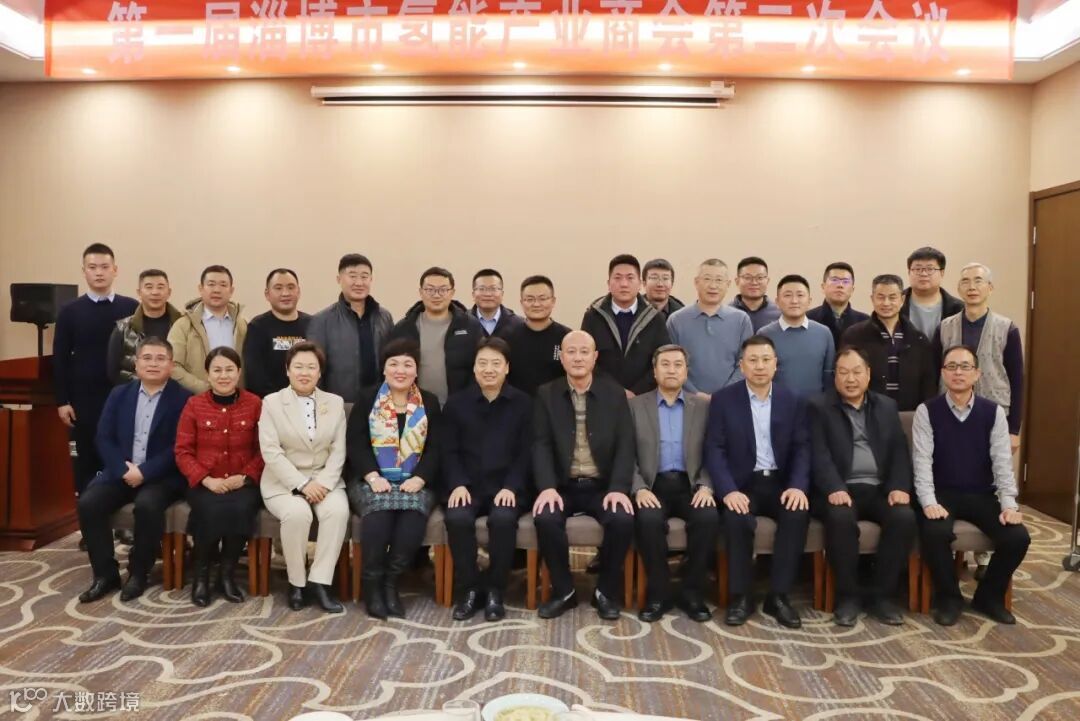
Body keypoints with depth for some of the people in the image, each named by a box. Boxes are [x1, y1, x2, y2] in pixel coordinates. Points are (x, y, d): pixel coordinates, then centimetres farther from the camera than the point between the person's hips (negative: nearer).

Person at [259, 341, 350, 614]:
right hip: (284, 481, -2)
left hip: (324, 479, 2)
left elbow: (338, 451, 4)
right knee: (297, 513, -32)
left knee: (338, 510, -29)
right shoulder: (272, 402, 3)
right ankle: (297, 582, -11)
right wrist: (301, 484, -17)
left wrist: (323, 482, -13)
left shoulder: (335, 403, 10)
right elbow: (271, 452, -8)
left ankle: (319, 581, -20)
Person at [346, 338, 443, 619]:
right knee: (379, 514, -33)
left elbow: (436, 448, 3)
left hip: (415, 482, 1)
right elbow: (355, 442, -2)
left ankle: (390, 582, -16)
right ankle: (372, 583, -16)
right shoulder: (366, 398, 8)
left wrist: (419, 479, -14)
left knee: (414, 515, -31)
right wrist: (372, 476, -17)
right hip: (372, 480, -1)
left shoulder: (430, 402, 10)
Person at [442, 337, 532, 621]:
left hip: (506, 486, -1)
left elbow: (525, 452, 2)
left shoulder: (523, 403, 6)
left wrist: (511, 487, -13)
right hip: (467, 485, 1)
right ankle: (468, 588, -9)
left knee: (503, 518, -32)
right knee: (457, 518, -30)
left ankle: (495, 590, -11)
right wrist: (457, 484, -11)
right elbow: (449, 451, 5)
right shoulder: (456, 403, 9)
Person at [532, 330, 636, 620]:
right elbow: (541, 445, -4)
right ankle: (563, 591, -5)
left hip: (602, 486, 0)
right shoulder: (546, 394, 5)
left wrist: (619, 488, -17)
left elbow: (625, 445, -3)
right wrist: (547, 487, -20)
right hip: (563, 486, 0)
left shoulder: (615, 393, 4)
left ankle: (606, 591, -3)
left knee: (623, 520, -28)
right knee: (545, 519, -29)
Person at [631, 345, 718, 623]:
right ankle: (658, 592, -12)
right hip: (652, 485, -1)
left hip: (690, 485, 1)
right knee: (649, 520, -31)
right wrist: (639, 488, -14)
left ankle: (693, 592, -10)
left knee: (709, 518, -29)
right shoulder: (636, 405, 8)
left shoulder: (704, 406, 10)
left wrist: (706, 486, -12)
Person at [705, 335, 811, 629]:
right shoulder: (723, 399, 1)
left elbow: (802, 448, 3)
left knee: (797, 514, -28)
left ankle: (778, 595, -14)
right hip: (742, 483, -2)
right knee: (736, 518, -32)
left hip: (780, 482, 2)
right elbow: (714, 449, -6)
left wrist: (798, 486, -16)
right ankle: (740, 597, -13)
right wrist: (728, 490, -21)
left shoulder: (793, 401, 8)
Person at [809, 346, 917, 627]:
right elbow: (819, 454, -7)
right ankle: (847, 595, -15)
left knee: (904, 517, -26)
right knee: (841, 517, -34)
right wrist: (834, 489, -23)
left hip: (879, 489, 4)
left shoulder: (887, 406, 17)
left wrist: (899, 487, -8)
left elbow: (900, 452, 10)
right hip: (841, 489, -3)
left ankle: (881, 594, -10)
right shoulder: (819, 407, 5)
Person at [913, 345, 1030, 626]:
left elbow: (1002, 461, -3)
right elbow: (922, 461, -11)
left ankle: (989, 596, 8)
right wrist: (929, 503, -23)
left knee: (1017, 537, -21)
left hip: (983, 496, 3)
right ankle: (949, 597, -4)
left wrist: (1009, 505, -15)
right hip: (942, 494, -3)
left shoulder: (994, 412, 2)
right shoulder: (927, 411, -4)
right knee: (935, 533, -32)